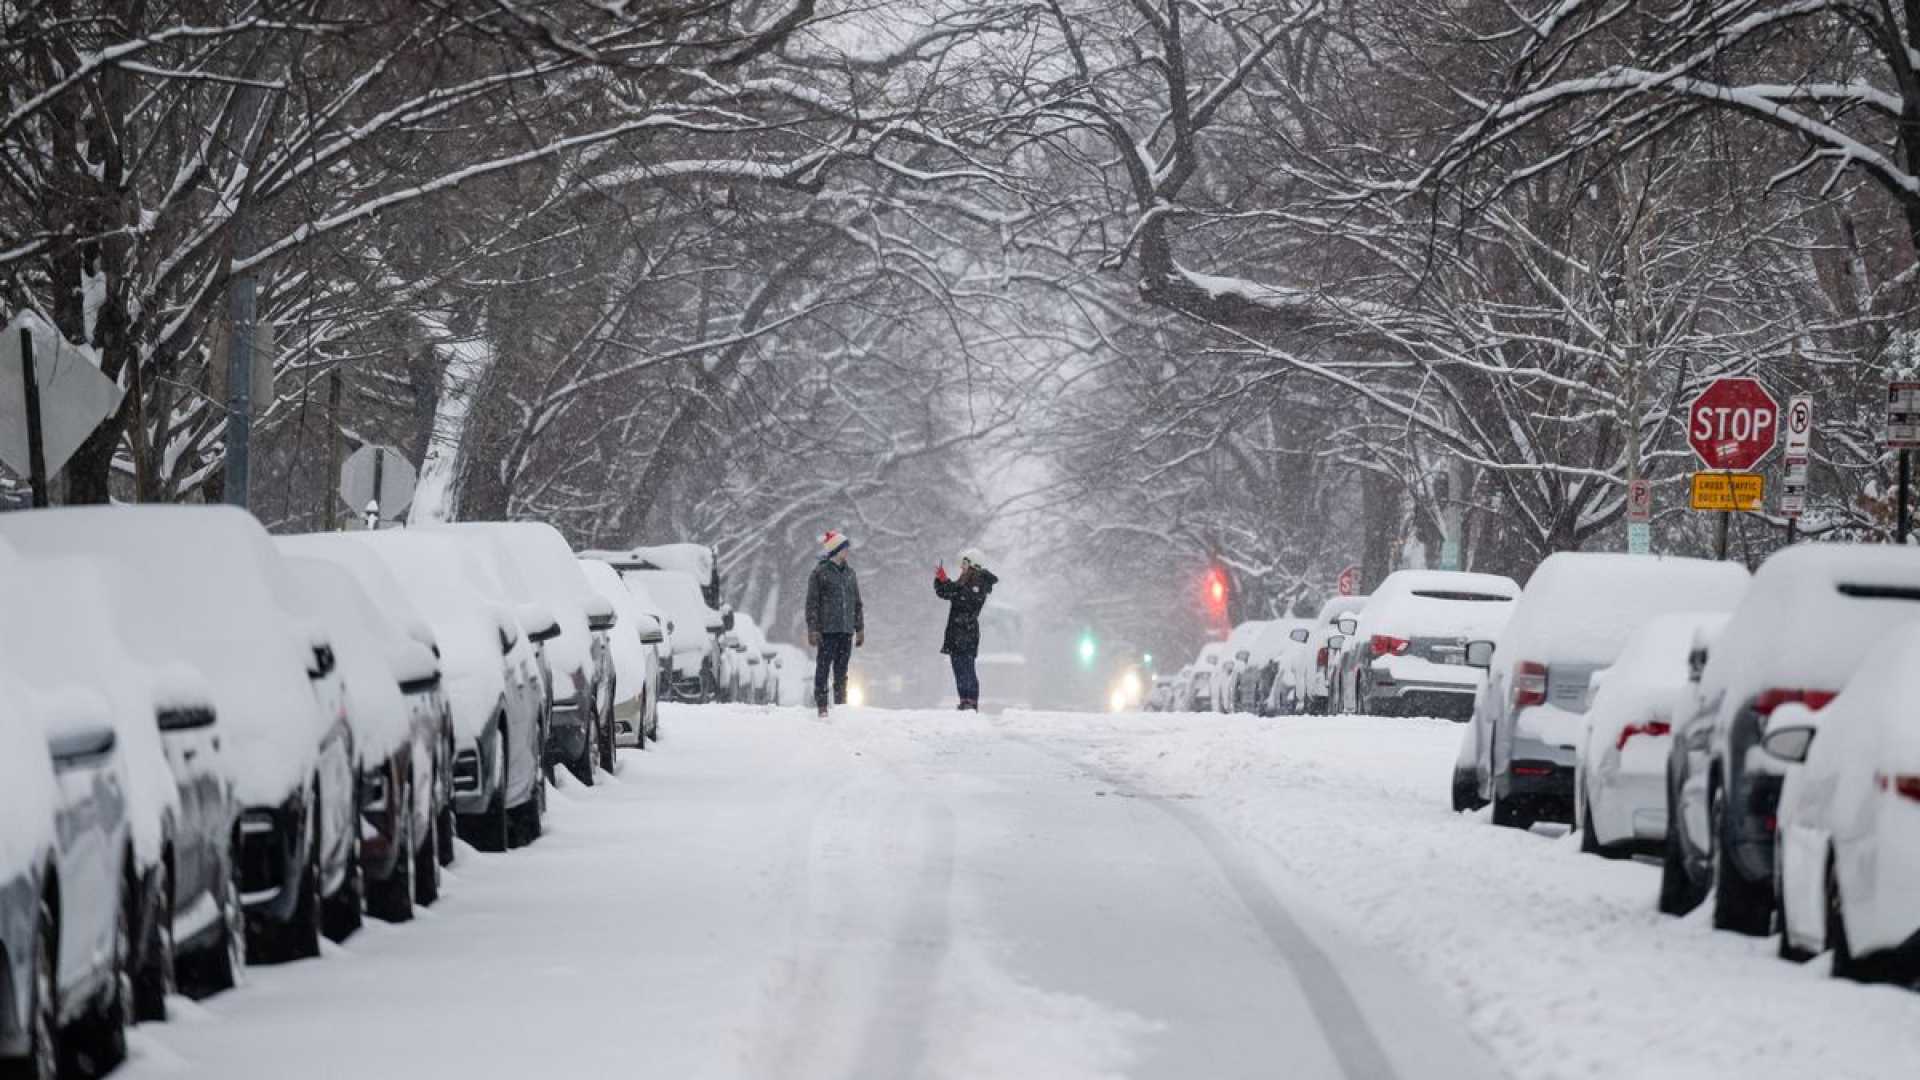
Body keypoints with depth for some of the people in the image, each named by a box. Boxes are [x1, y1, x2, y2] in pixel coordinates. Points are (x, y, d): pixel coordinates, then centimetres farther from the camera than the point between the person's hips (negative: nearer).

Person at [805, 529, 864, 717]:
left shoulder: (850, 573, 16)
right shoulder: (820, 573, -3)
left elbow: (857, 603, 21)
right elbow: (812, 603, -6)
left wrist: (860, 628, 17)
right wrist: (812, 629, -13)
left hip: (846, 631, 6)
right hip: (827, 630, -6)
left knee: (841, 672, 9)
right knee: (823, 669, -5)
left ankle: (841, 705, 12)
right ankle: (822, 706, -5)